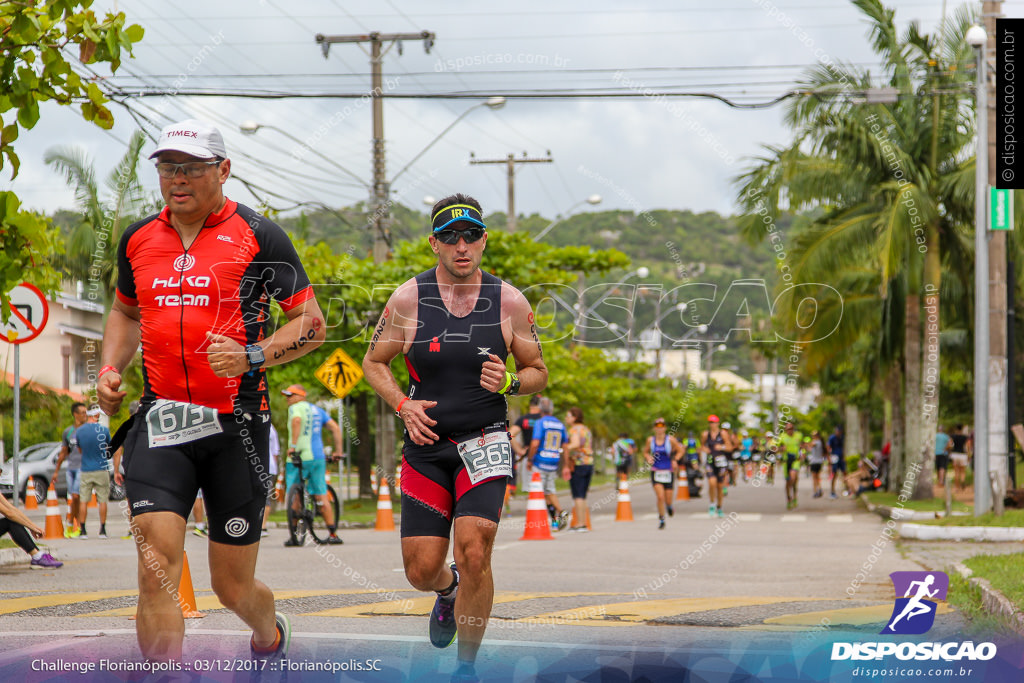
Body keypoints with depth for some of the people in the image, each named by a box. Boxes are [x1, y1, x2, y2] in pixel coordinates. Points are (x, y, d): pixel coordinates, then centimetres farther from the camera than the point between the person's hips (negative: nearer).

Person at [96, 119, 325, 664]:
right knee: (156, 571, -17)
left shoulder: (257, 235, -2)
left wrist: (251, 356, -17)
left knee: (233, 588, 8)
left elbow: (311, 324, -1)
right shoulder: (137, 239, 10)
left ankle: (270, 638, 42)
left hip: (236, 423, -2)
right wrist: (110, 369, 11)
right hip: (160, 421, 3)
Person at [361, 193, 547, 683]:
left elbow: (538, 371, 8)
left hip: (484, 442, -1)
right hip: (425, 445, 1)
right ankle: (448, 590, 41)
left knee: (473, 552, -19)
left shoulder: (509, 302, -3)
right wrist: (403, 405, -8)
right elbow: (373, 362, 8)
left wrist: (509, 383, -13)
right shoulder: (408, 298, -3)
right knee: (421, 570, 1)